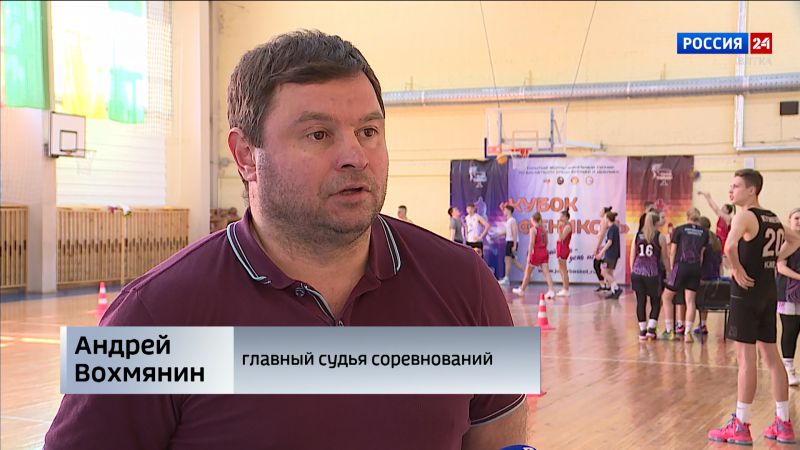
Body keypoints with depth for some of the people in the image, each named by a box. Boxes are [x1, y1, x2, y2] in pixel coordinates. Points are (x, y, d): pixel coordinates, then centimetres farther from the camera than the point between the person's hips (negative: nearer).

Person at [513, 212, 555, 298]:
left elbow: (531, 243, -17)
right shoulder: (543, 229, 8)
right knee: (546, 273, -1)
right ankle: (551, 291, -11)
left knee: (528, 272, 10)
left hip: (536, 253, -6)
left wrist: (529, 255, -18)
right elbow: (546, 242, 14)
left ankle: (521, 289, 24)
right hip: (544, 252, 6)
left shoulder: (533, 229, -11)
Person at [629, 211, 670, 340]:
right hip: (653, 273, -3)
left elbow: (632, 256, 10)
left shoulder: (637, 236, 7)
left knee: (640, 301, 7)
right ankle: (651, 328, -1)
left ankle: (642, 330, 9)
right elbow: (664, 258, 2)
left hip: (637, 272, 3)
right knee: (656, 302, 10)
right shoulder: (660, 237, -2)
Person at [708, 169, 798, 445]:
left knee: (745, 357, -5)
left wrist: (738, 269, -17)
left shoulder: (745, 217, -13)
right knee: (770, 355, 13)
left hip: (747, 291, -8)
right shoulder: (772, 218, 13)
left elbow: (729, 247, -33)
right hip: (768, 291, 8)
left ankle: (740, 426, -1)